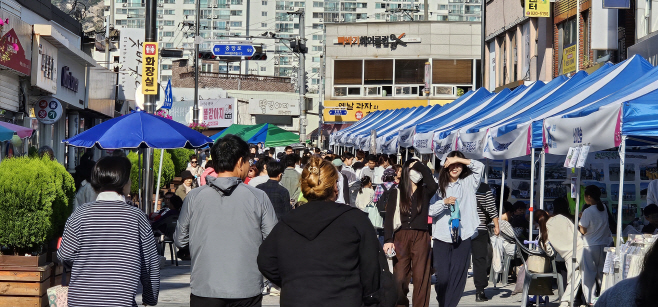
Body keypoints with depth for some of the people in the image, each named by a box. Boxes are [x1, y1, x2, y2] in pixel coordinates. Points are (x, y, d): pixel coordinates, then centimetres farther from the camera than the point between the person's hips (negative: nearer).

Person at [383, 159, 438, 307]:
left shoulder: (425, 191, 11)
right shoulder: (397, 192, 8)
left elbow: (433, 185, -14)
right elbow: (389, 217, 1)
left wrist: (421, 166, -3)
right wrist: (388, 240, -11)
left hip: (421, 238, 1)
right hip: (401, 237, -1)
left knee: (421, 277, -2)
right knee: (400, 276, -3)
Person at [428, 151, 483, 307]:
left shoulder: (468, 183, 12)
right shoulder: (439, 186, 10)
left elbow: (479, 167, -1)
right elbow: (430, 210, 4)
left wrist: (458, 159, -5)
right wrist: (444, 203, -13)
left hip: (463, 237, 1)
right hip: (442, 236, -1)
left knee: (458, 275, -4)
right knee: (442, 275, -6)